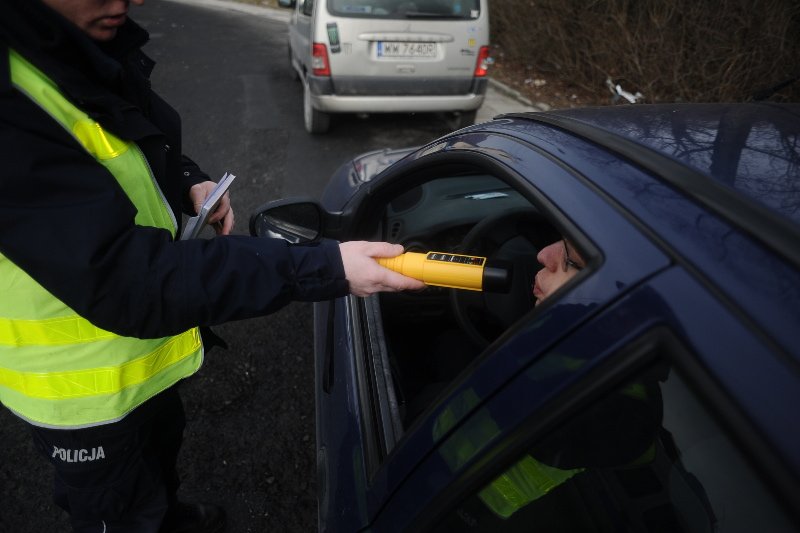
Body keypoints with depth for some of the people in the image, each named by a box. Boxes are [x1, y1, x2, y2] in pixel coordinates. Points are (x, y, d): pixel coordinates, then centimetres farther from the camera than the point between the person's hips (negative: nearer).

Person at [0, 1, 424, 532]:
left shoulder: (89, 49, -7)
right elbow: (120, 278, -38)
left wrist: (191, 182, -10)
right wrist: (321, 269, -40)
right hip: (83, 378, -8)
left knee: (161, 444, 35)